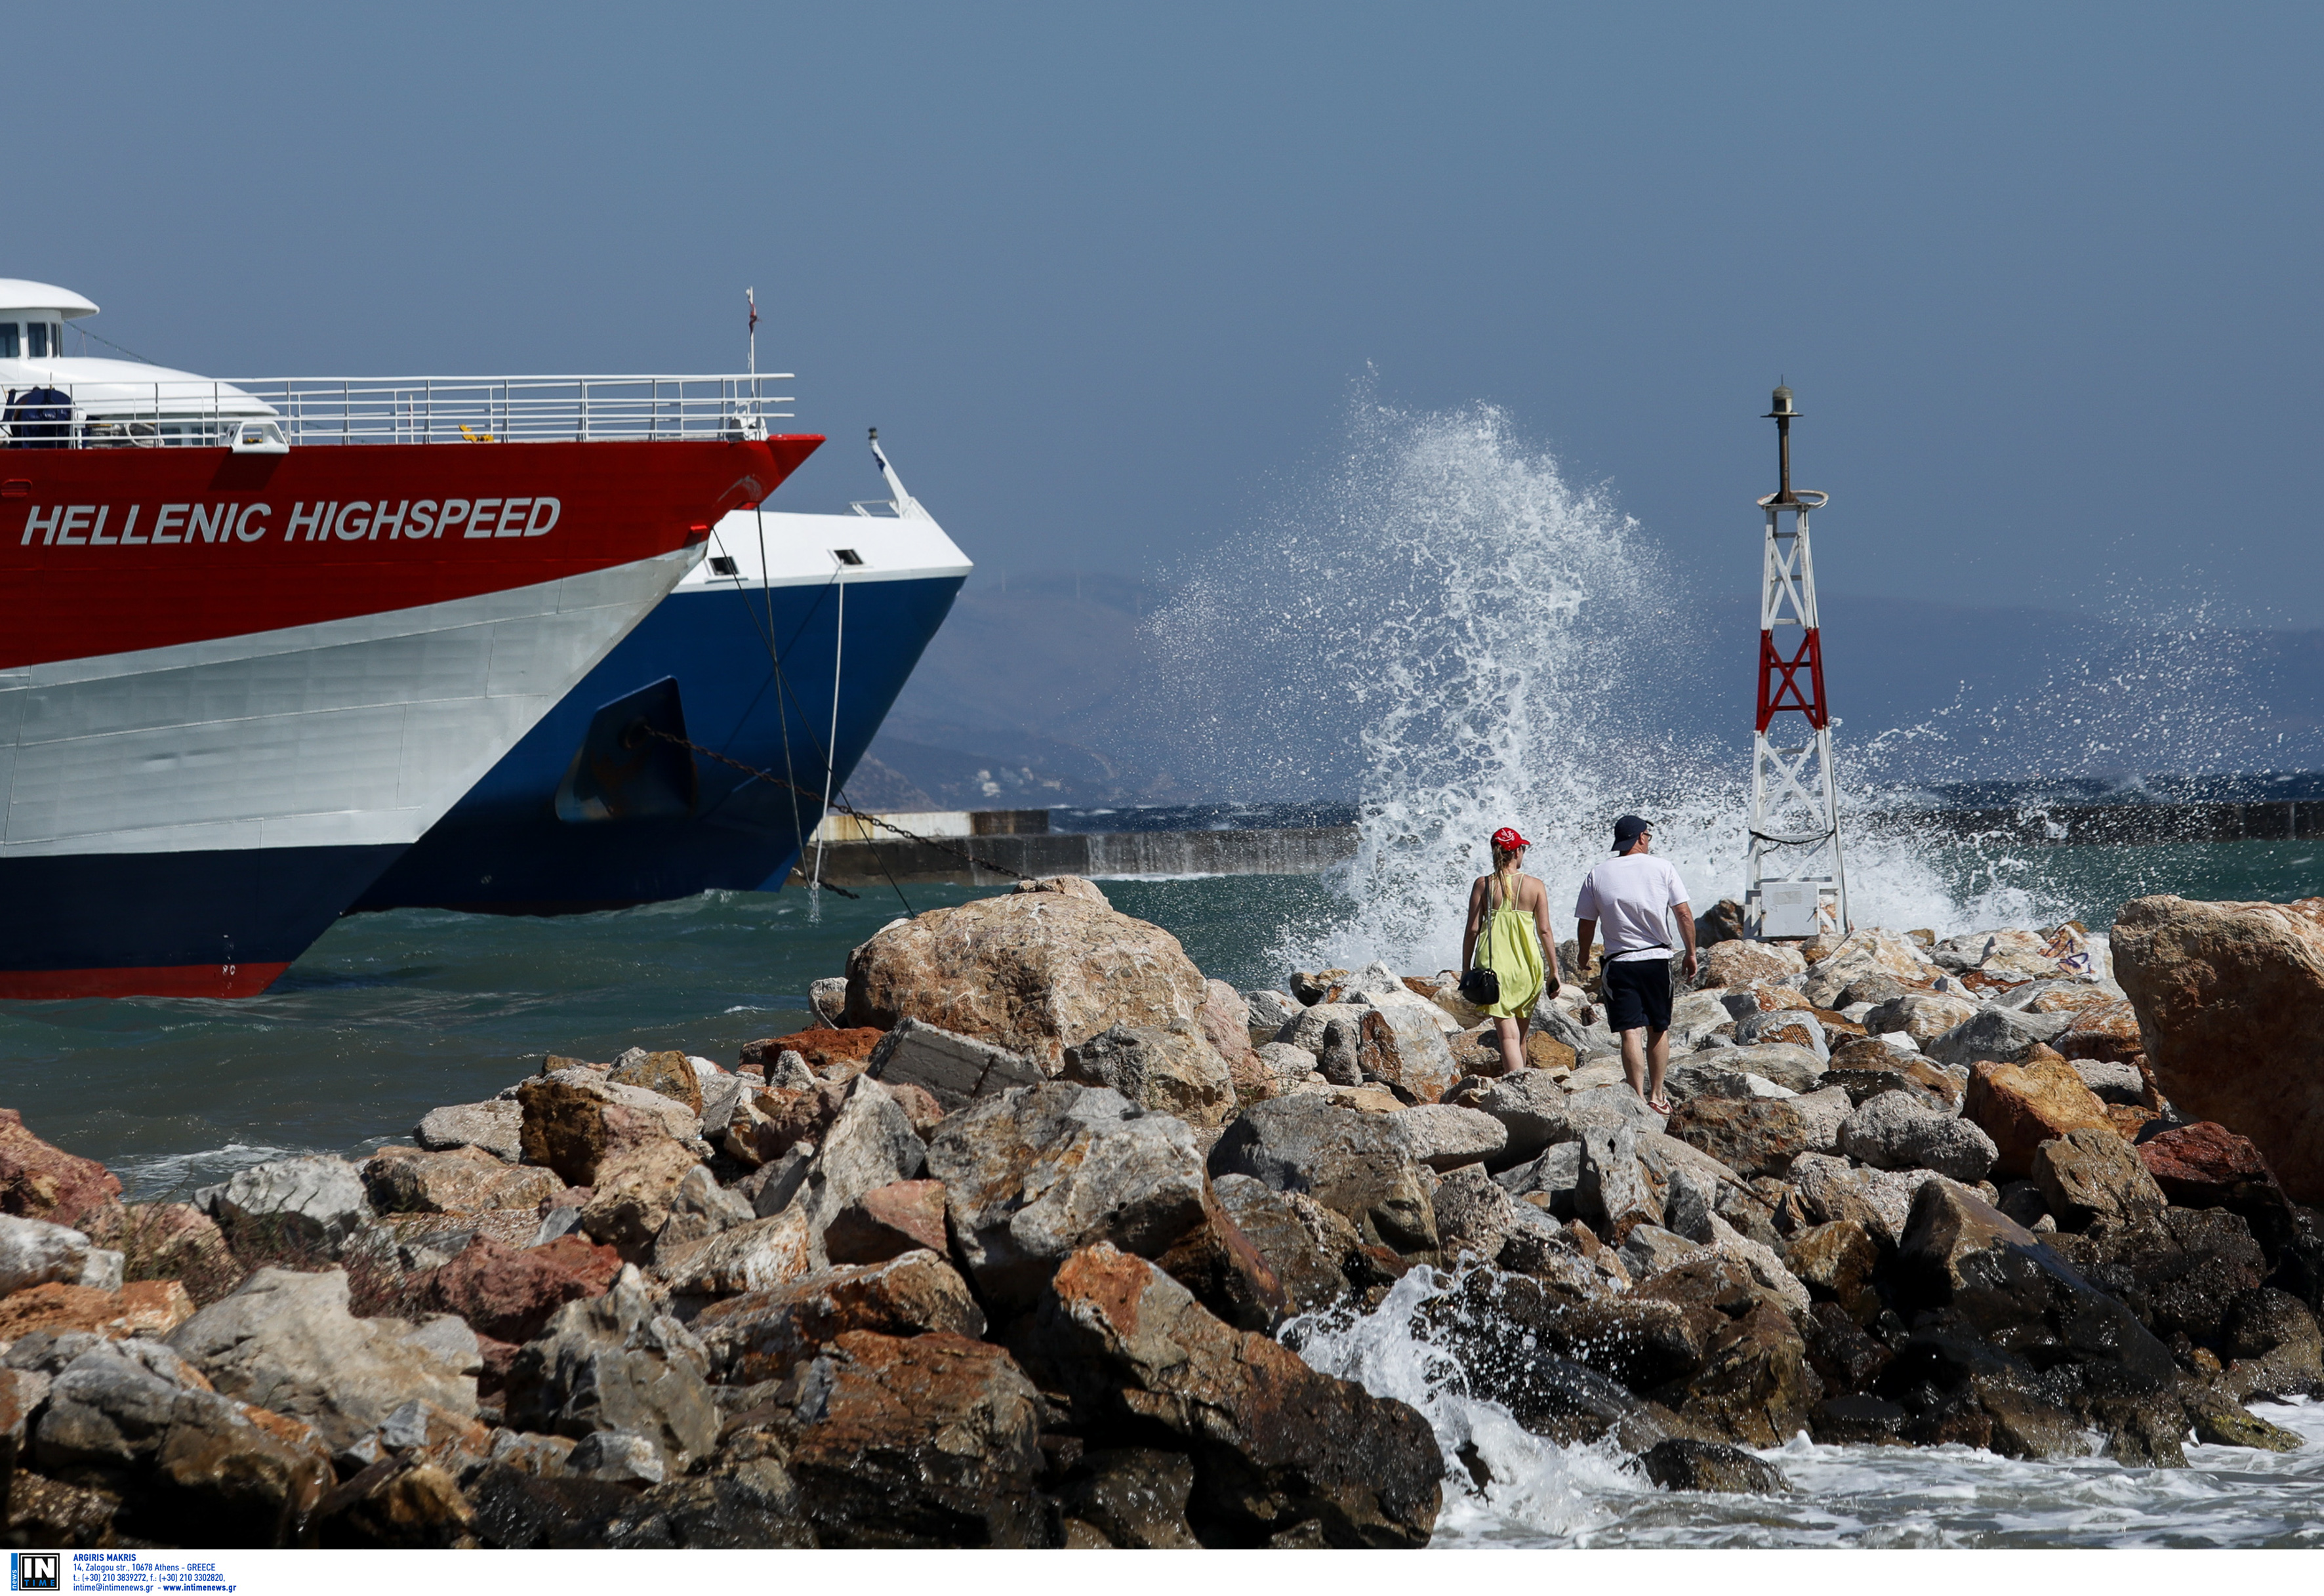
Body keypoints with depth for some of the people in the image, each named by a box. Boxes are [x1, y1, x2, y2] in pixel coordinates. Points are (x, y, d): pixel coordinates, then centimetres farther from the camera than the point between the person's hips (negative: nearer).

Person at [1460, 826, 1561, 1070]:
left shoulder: (1483, 885, -2)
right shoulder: (1535, 886, 0)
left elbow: (1473, 930, -2)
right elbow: (1544, 931, 0)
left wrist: (1466, 969, 6)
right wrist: (1554, 971, 6)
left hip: (1493, 963, -2)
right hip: (1527, 965, 2)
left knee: (1507, 1034, -8)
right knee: (1521, 1035, 18)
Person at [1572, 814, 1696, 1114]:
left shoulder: (1598, 876, 1)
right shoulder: (1662, 869, 0)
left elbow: (1585, 924, 3)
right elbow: (1684, 914, -2)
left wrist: (1582, 956, 21)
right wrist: (1691, 954, 8)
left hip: (1619, 963, -1)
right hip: (1657, 959, 1)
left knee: (1631, 1032, -4)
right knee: (1658, 1030, 14)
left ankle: (1640, 1098, -13)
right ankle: (1657, 1095, 20)